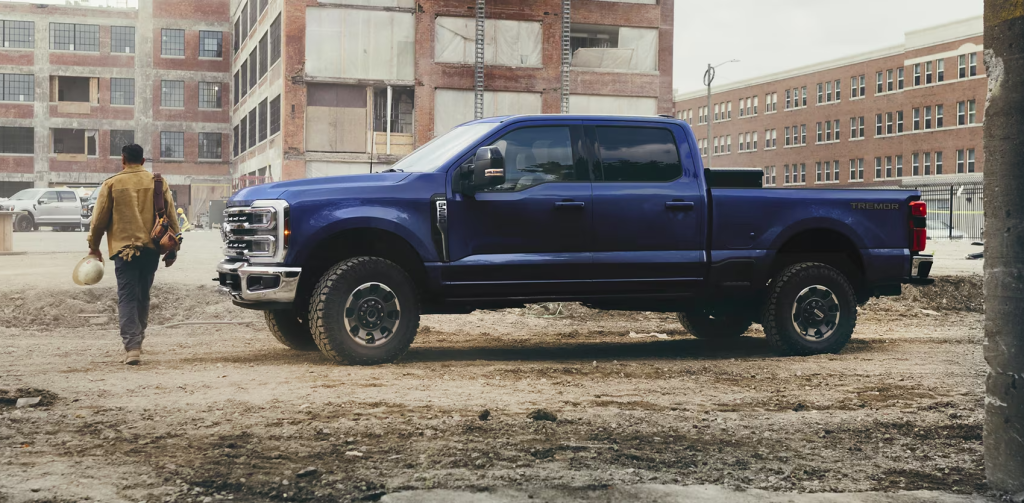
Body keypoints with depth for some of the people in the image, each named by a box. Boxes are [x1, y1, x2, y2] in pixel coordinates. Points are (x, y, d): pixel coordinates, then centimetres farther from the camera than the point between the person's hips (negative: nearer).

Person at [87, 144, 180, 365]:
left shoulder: (112, 184, 0)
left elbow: (99, 218, 1)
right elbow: (170, 218, 7)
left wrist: (94, 246, 14)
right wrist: (172, 249, 13)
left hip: (124, 248, -3)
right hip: (151, 249, 3)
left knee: (127, 298, -4)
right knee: (143, 296, 17)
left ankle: (132, 346, -17)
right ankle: (137, 340, 28)